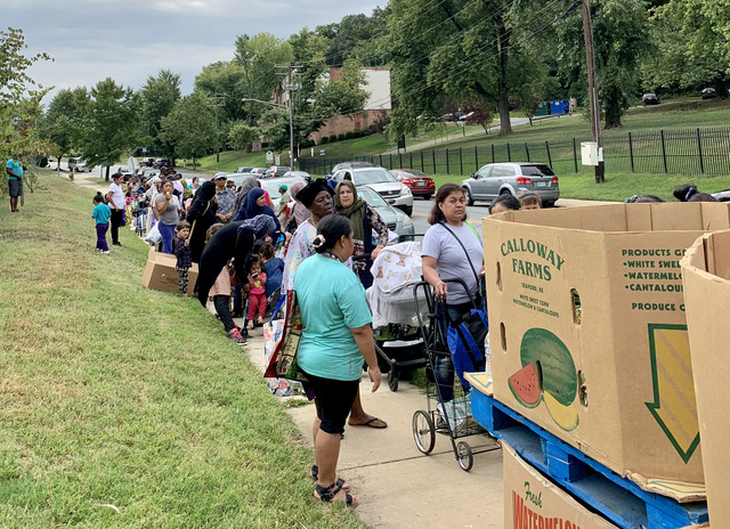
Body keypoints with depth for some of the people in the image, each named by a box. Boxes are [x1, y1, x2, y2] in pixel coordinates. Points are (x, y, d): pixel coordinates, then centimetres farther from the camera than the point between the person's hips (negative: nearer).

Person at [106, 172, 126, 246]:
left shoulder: (119, 186, 12)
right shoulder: (113, 186, -16)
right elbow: (108, 196, -23)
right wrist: (115, 205, -21)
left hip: (120, 208, 9)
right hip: (115, 209, -9)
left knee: (117, 225, 14)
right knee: (114, 225, -1)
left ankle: (116, 240, 21)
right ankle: (114, 241, 6)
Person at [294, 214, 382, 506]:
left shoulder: (304, 267, 3)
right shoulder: (344, 278, -24)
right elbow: (360, 330, -22)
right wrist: (373, 366, -12)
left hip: (308, 357, 8)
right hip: (337, 365, -8)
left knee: (324, 416, 24)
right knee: (332, 425, 7)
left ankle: (320, 467, 41)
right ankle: (326, 487, 21)